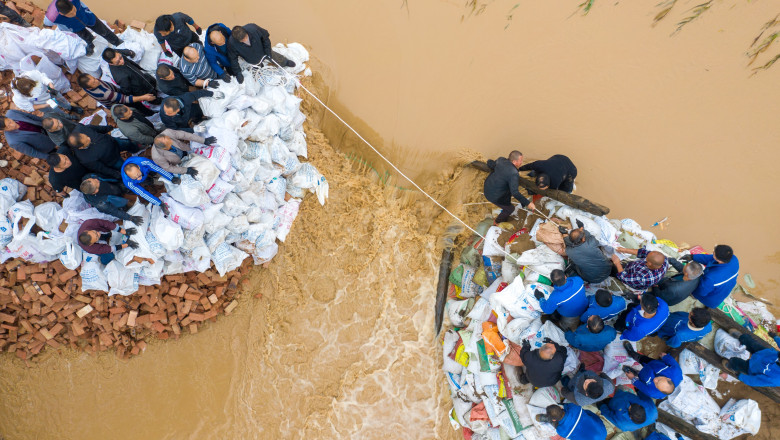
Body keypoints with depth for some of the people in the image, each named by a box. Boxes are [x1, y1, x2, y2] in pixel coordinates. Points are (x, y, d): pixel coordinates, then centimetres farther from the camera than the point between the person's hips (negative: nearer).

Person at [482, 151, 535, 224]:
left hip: (488, 187, 8)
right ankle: (497, 222, 42)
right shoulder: (514, 174, -31)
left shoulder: (501, 160, -9)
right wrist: (528, 203, -30)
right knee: (510, 209, 18)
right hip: (494, 196, -8)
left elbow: (489, 163, 10)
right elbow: (515, 192, -35)